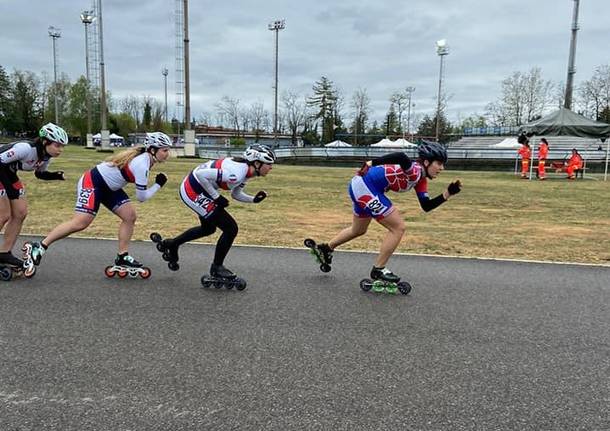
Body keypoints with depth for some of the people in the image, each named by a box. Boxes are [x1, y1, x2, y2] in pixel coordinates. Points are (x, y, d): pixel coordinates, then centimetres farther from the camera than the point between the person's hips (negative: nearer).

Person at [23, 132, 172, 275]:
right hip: (92, 183, -10)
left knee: (130, 216, -1)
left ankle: (122, 257, 5)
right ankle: (38, 247, -2)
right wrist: (158, 185, -13)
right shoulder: (142, 164, -27)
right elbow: (141, 197, -23)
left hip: (108, 187, 10)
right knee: (80, 223, -15)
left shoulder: (144, 156, 0)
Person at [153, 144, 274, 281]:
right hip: (193, 191, -10)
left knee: (208, 228, 27)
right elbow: (201, 174, -31)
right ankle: (217, 267, 12)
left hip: (196, 189, 10)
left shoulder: (245, 169, -1)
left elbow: (236, 194, 10)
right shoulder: (237, 173, -30)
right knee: (230, 229, -6)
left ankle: (171, 244, 45)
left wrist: (254, 199, -5)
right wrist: (216, 197, -21)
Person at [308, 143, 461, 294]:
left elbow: (426, 206, 9)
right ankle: (378, 270, 5)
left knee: (358, 230, 29)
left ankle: (326, 248, 47)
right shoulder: (414, 170, -18)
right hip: (365, 186, -11)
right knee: (398, 228, -7)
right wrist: (371, 163, -39)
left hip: (360, 187, 11)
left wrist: (448, 194, 2)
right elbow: (401, 157, -39)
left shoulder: (420, 179, 11)